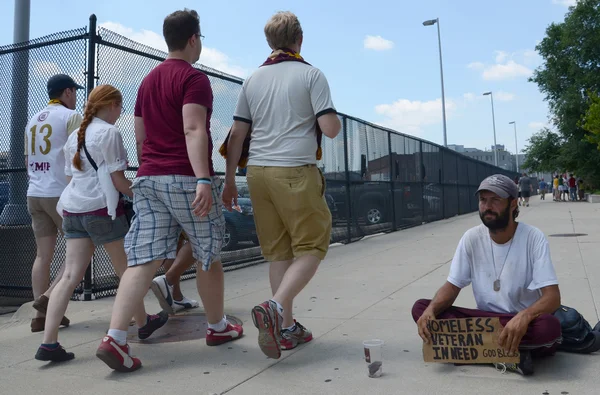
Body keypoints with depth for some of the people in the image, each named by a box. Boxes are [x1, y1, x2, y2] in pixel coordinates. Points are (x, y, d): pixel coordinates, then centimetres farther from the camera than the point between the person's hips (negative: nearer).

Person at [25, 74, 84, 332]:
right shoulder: (71, 116, -4)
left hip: (34, 195, 7)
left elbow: (28, 160, 24)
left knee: (43, 254, 6)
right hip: (62, 194, -7)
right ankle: (49, 297, -9)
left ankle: (41, 315, 5)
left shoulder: (33, 120, 19)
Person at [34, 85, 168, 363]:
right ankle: (143, 324, 26)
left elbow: (70, 176, 20)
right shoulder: (109, 133, -9)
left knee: (70, 276, 3)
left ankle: (49, 343, -4)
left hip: (72, 208, 7)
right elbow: (117, 178, -12)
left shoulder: (75, 135, 16)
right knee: (127, 270, 10)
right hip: (101, 207, -7)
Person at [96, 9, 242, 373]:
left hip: (148, 178, 7)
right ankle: (218, 327, 25)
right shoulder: (195, 78, -6)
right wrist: (203, 180, -28)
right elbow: (193, 129, -20)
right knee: (208, 256, 9)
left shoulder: (148, 80, 19)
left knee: (144, 259, 1)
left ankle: (115, 338, -10)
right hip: (186, 179, -7)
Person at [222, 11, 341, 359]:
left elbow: (237, 134, 11)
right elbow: (330, 129, -7)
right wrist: (335, 120, 17)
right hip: (296, 172, -5)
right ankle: (274, 308, -16)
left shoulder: (253, 79, 14)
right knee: (311, 248, 4)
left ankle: (287, 327, 16)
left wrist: (229, 179, 16)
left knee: (278, 252, 11)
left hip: (258, 171, 6)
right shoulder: (311, 75, 0)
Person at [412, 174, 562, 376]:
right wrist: (431, 310, -25)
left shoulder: (534, 238, -14)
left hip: (522, 323, -3)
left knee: (548, 327, -38)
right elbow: (452, 286, -3)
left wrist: (524, 316, -42)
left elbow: (552, 297, -19)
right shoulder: (471, 238, -5)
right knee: (421, 308, -17)